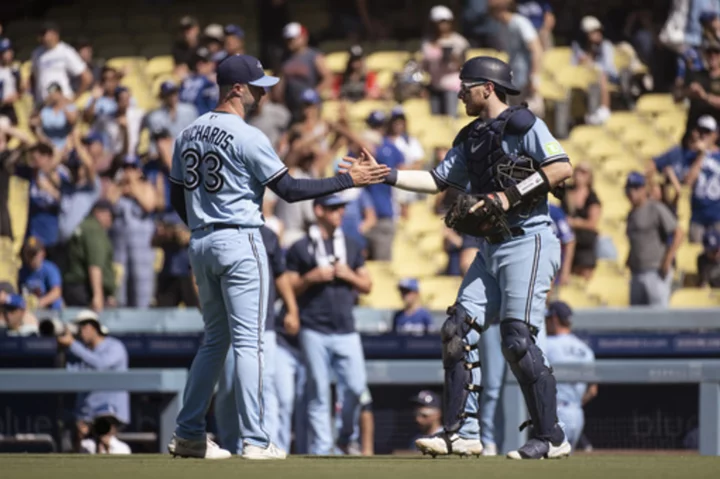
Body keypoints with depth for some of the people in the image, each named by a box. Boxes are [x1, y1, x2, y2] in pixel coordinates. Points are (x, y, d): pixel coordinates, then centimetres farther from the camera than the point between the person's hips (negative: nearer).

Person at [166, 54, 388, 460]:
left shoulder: (189, 134, 9)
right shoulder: (247, 137, -14)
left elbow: (178, 198, 15)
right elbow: (290, 190, -14)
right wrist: (348, 180, -10)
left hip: (202, 244, 7)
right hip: (240, 243, -7)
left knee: (216, 339, 16)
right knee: (248, 341, -6)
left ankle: (189, 434, 14)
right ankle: (255, 440, -8)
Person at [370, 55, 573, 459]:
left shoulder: (523, 124, -7)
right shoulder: (473, 138, 18)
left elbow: (562, 168, -16)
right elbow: (438, 180, 19)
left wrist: (511, 195, -20)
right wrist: (385, 176, 10)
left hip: (528, 242, -9)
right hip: (492, 246, 9)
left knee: (517, 338, -15)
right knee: (458, 331, 2)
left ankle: (551, 437, -8)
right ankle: (462, 434, 5)